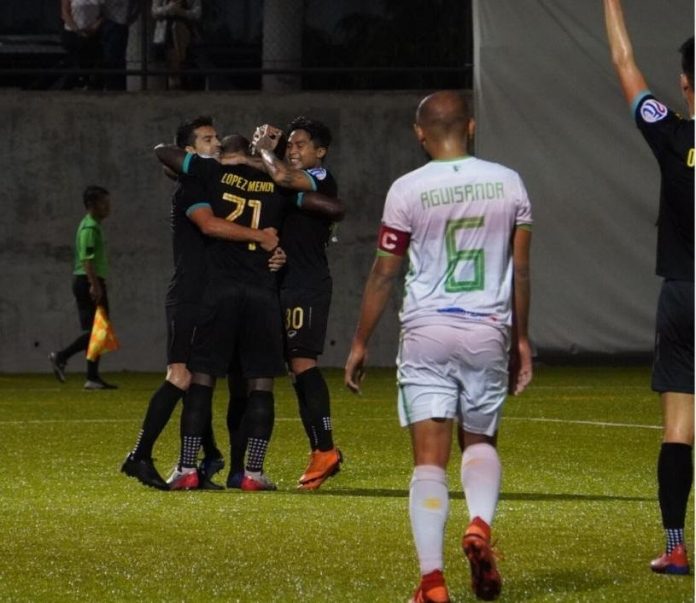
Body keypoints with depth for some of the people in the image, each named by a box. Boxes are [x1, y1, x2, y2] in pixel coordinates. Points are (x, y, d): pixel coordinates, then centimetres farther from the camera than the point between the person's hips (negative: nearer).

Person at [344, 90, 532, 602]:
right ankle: (481, 524, -9)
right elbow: (521, 270, 7)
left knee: (430, 458, -2)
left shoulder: (408, 190, -5)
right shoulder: (508, 184, 3)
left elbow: (384, 274, -1)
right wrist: (521, 340, 18)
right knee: (481, 441, 20)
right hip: (488, 331, 2)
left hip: (426, 333, -2)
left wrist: (361, 343, 9)